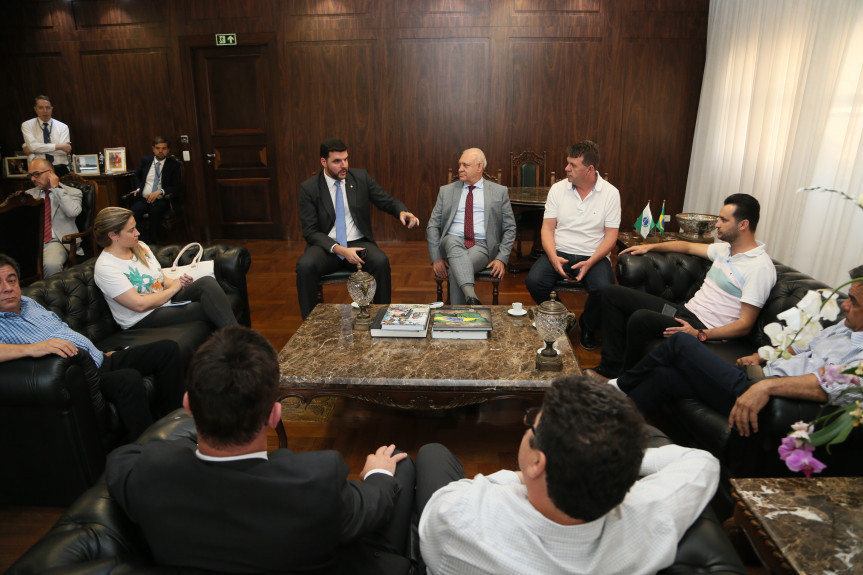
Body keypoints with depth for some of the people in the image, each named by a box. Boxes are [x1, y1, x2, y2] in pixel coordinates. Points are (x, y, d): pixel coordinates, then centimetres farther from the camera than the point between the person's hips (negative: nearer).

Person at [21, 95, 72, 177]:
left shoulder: (62, 127, 7)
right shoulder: (27, 125, 7)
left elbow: (64, 151, -6)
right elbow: (32, 146, -10)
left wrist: (39, 148, -9)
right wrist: (58, 146, -13)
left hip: (60, 170, 1)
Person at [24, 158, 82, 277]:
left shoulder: (73, 192, 7)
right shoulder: (29, 194, 23)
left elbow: (73, 212, -15)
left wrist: (56, 188, -6)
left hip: (55, 242, -4)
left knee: (51, 265, -36)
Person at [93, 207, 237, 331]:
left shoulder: (141, 247, 10)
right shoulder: (105, 268, -13)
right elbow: (139, 304, -19)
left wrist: (179, 282, -7)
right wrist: (173, 288, -10)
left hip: (166, 301, 7)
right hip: (142, 319, -7)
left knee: (207, 282, -23)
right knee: (208, 309, -29)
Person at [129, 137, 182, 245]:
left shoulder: (174, 165, 7)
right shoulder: (146, 160, 17)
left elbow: (176, 187, 1)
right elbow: (137, 175, 31)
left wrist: (160, 191, -15)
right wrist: (138, 188, 11)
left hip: (161, 200, -3)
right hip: (143, 199, 3)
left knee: (155, 211, -37)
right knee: (133, 212, -31)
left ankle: (152, 243, -28)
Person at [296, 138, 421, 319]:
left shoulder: (361, 177, 5)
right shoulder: (309, 188, -1)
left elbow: (388, 201, 8)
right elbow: (311, 231, -6)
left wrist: (402, 212, -18)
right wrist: (339, 249, -22)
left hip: (358, 243, 1)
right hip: (326, 246, -1)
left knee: (381, 261, -31)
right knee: (305, 265, -33)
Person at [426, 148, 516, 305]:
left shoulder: (499, 192, 11)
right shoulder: (446, 191, 15)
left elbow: (509, 228, 10)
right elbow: (432, 226, 11)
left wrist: (502, 258, -4)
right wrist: (436, 258, -3)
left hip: (482, 246, -1)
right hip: (452, 244, 1)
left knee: (457, 270, -33)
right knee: (452, 240, -36)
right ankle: (471, 297, -51)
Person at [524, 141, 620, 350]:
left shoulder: (610, 193, -1)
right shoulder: (558, 189, 4)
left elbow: (611, 235, -2)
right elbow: (547, 228, 1)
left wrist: (590, 262, -18)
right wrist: (553, 257, -17)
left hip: (593, 256, -1)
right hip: (559, 253, 2)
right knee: (533, 281, -26)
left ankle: (588, 326, 6)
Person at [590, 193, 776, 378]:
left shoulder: (760, 267, -13)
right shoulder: (725, 248, 13)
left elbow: (745, 325, -17)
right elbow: (688, 246, 32)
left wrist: (699, 335, -28)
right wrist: (650, 246, 27)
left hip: (704, 328, -9)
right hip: (686, 309, 10)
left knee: (640, 318, -37)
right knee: (612, 293, 3)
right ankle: (611, 367, -5)